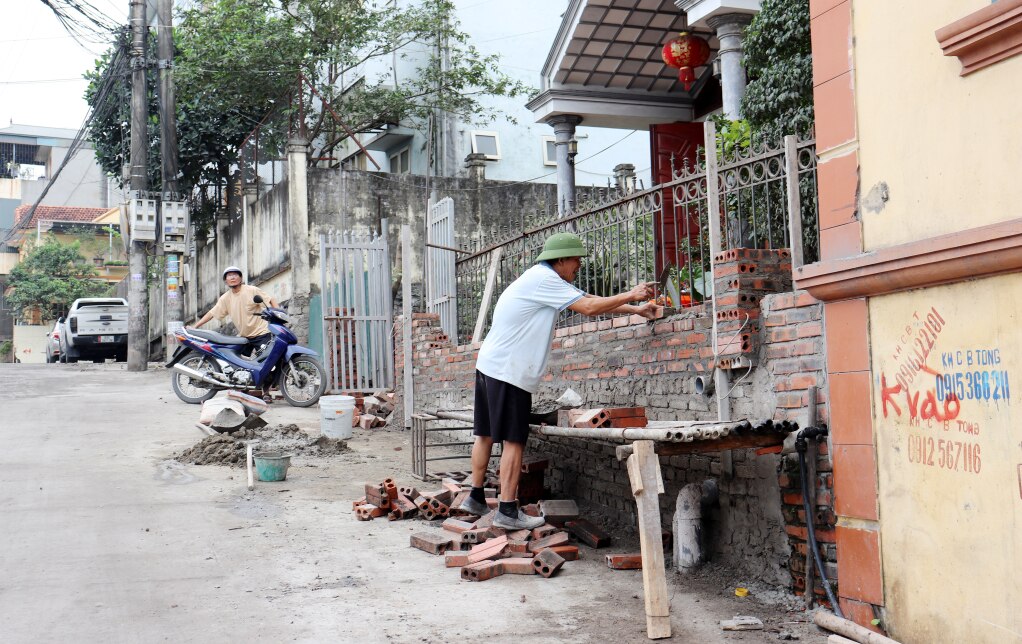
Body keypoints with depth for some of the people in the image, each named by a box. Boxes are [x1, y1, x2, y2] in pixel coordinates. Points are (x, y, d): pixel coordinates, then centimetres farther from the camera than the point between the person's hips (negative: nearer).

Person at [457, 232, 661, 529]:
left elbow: (591, 300, 18)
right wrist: (631, 295, -7)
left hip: (489, 365, 10)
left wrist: (637, 310, 14)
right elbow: (589, 307, -17)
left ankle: (476, 498, 21)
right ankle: (508, 511, -5)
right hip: (509, 371, -10)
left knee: (486, 434, 14)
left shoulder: (548, 280, 19)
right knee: (514, 440, -7)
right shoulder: (543, 280, -13)